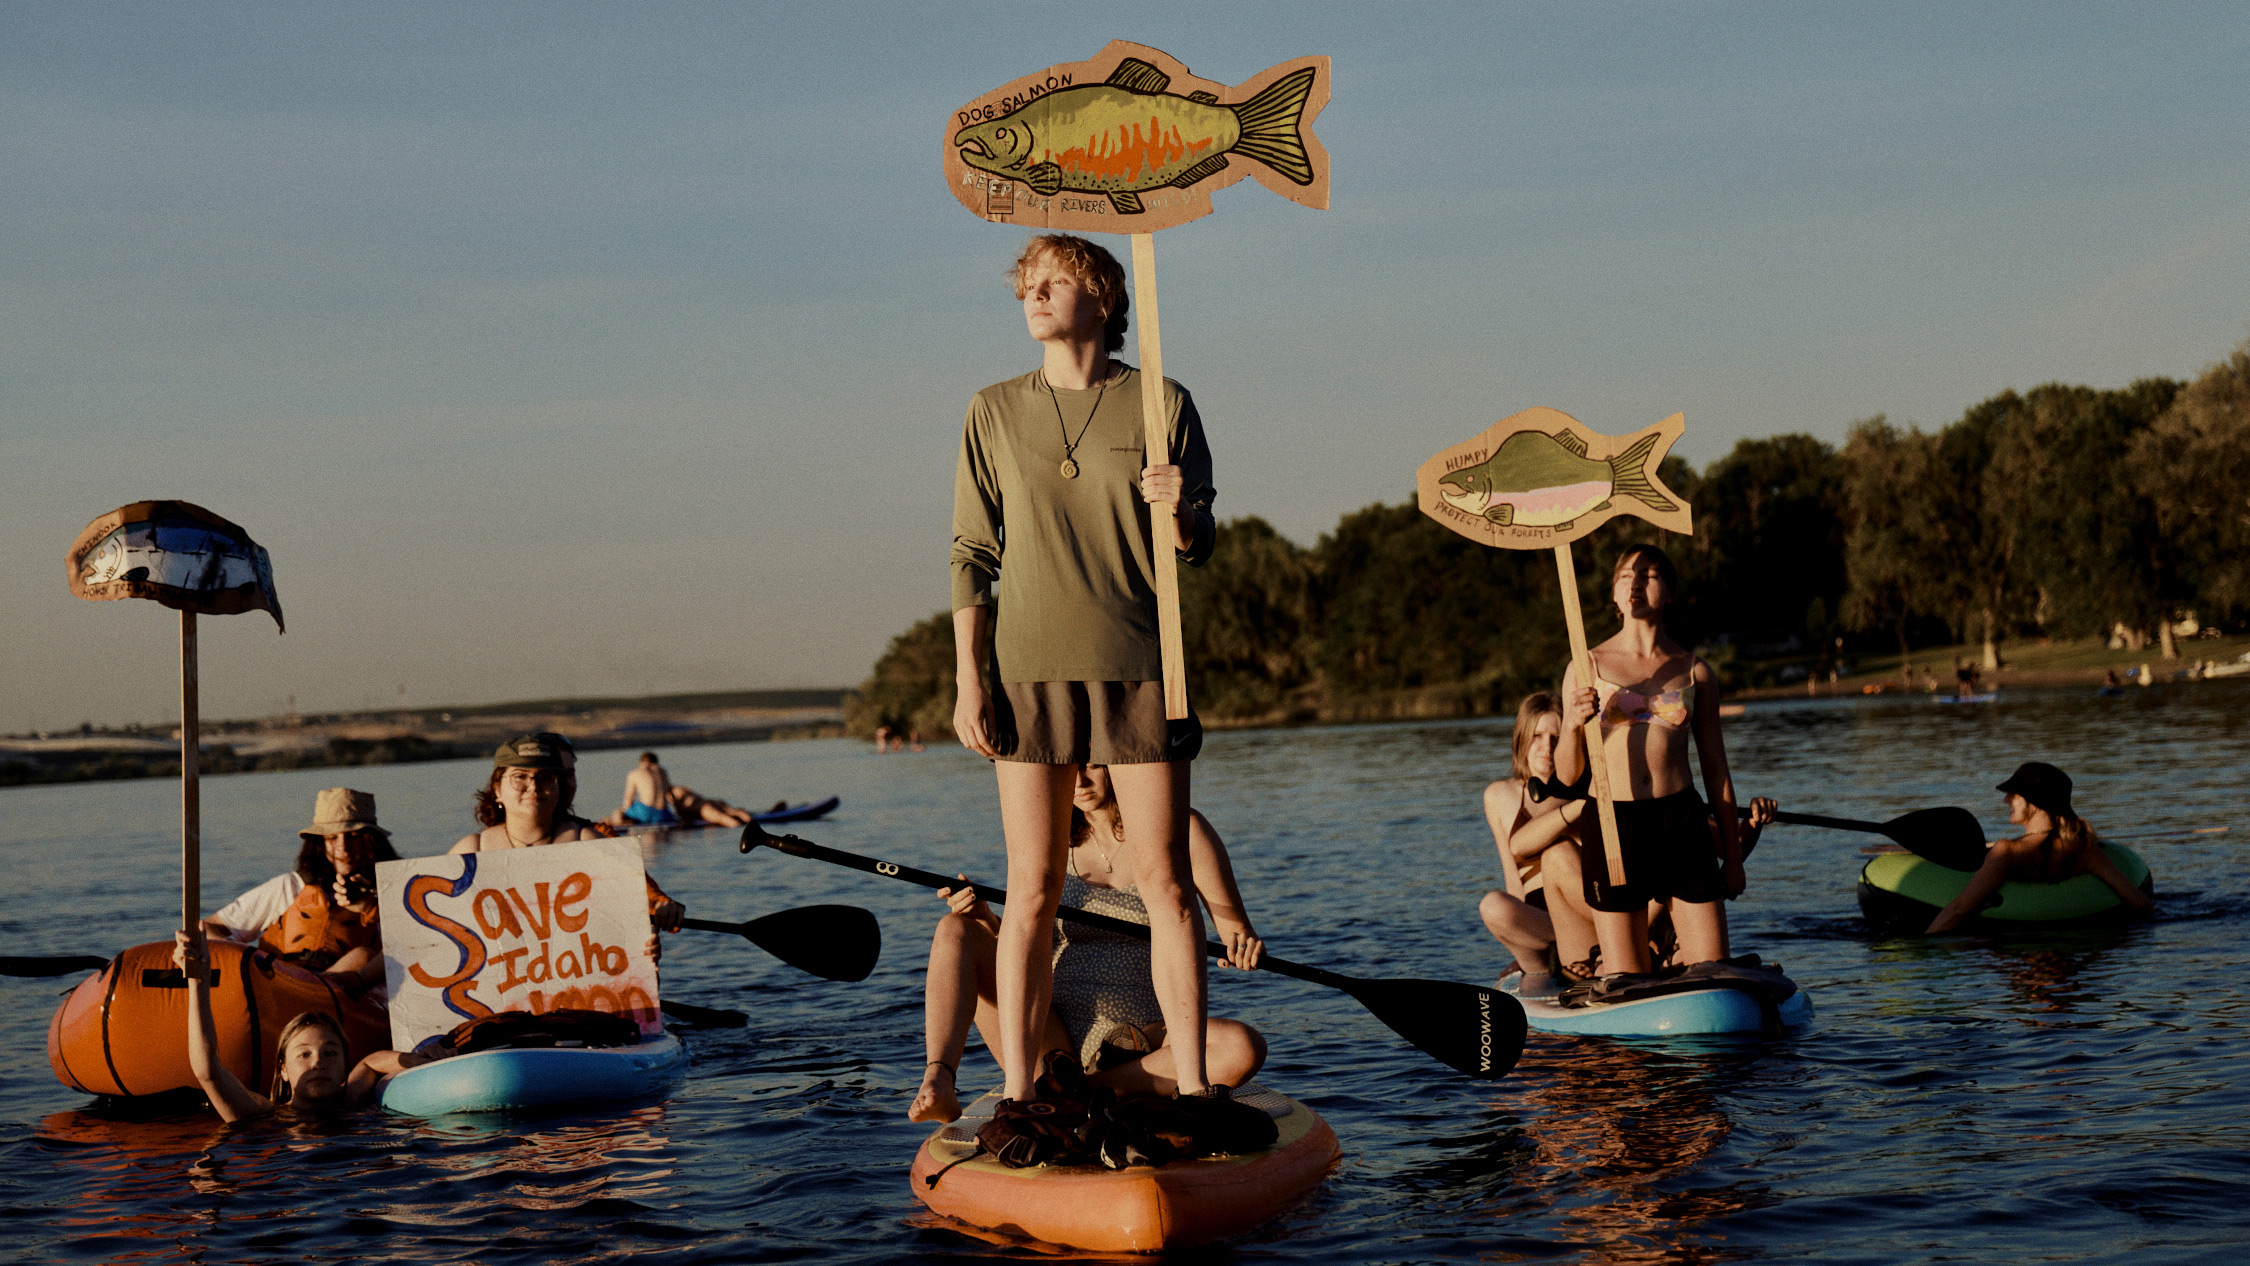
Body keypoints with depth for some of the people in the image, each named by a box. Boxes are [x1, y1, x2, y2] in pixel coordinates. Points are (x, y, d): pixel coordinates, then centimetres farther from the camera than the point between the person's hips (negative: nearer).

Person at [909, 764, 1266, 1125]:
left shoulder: (1180, 831, 3)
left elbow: (1236, 929, 2)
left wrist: (1246, 943, -22)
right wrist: (986, 920, -8)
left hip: (1141, 1047, -2)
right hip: (1056, 1038, 3)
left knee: (1244, 1048, -33)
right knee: (957, 930, -16)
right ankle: (937, 1081, -37)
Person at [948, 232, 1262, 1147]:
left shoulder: (1162, 404, 4)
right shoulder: (995, 414, 7)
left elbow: (1195, 548, 6)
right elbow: (973, 555, 6)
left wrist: (1179, 510, -18)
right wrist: (969, 681, -2)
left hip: (1139, 666, 0)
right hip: (1031, 669, 1)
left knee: (1165, 880, 0)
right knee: (1032, 890, 1)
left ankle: (1192, 1082, 5)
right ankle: (1018, 1091, 6)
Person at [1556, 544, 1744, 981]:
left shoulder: (1695, 671, 8)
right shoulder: (1586, 669, 4)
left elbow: (1714, 768, 13)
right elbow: (1567, 774, 2)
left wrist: (1733, 855, 12)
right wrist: (1573, 725, -18)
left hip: (1682, 824, 2)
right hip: (1613, 827, -1)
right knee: (1625, 980, 2)